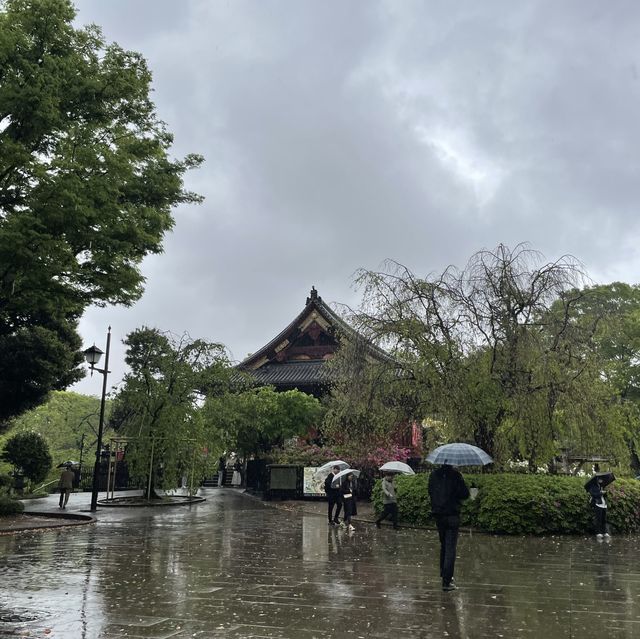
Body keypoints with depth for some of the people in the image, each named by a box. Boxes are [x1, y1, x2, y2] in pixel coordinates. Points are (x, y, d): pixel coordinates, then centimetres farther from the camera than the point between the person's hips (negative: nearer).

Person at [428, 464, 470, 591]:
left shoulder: (433, 475, 3)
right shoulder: (455, 474, -13)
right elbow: (465, 494, -11)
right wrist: (455, 494, 8)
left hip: (438, 515, 5)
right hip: (452, 515, -5)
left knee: (443, 545, 22)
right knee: (450, 548, -1)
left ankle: (444, 574, 33)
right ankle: (447, 582, -3)